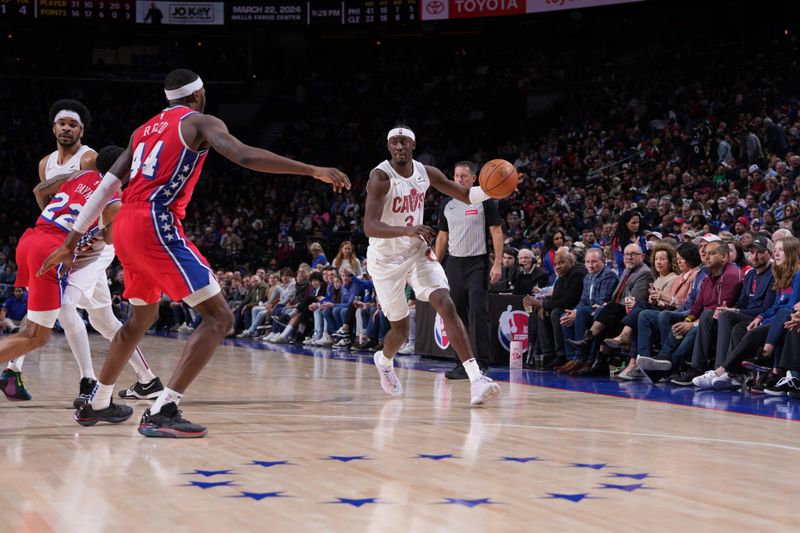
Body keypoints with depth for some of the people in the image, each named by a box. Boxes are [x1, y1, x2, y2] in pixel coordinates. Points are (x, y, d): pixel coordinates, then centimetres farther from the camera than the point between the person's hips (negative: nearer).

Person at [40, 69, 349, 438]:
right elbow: (244, 156, -16)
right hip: (157, 225, -9)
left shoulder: (145, 129, 24)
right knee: (218, 317, -8)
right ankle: (162, 412, -21)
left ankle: (97, 404, 40)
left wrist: (71, 242, 25)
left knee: (142, 317, 30)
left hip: (125, 227, 9)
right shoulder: (200, 121, 2)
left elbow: (106, 187, 22)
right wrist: (314, 171, -19)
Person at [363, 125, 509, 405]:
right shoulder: (380, 177, -21)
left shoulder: (426, 172, -4)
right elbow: (369, 227, -32)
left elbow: (466, 195, 6)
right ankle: (384, 360, 44)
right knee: (401, 329, 6)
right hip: (385, 258, -4)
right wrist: (407, 230, -49)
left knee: (446, 306, -18)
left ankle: (476, 379, -28)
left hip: (417, 251, 4)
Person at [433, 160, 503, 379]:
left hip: (477, 263, -5)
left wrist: (497, 264, -13)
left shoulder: (484, 202, -3)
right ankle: (463, 363, 13)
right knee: (457, 315, 6)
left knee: (478, 314, -11)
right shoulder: (447, 204, 12)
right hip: (453, 263, 5)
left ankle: (481, 363, -8)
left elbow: (497, 232, -5)